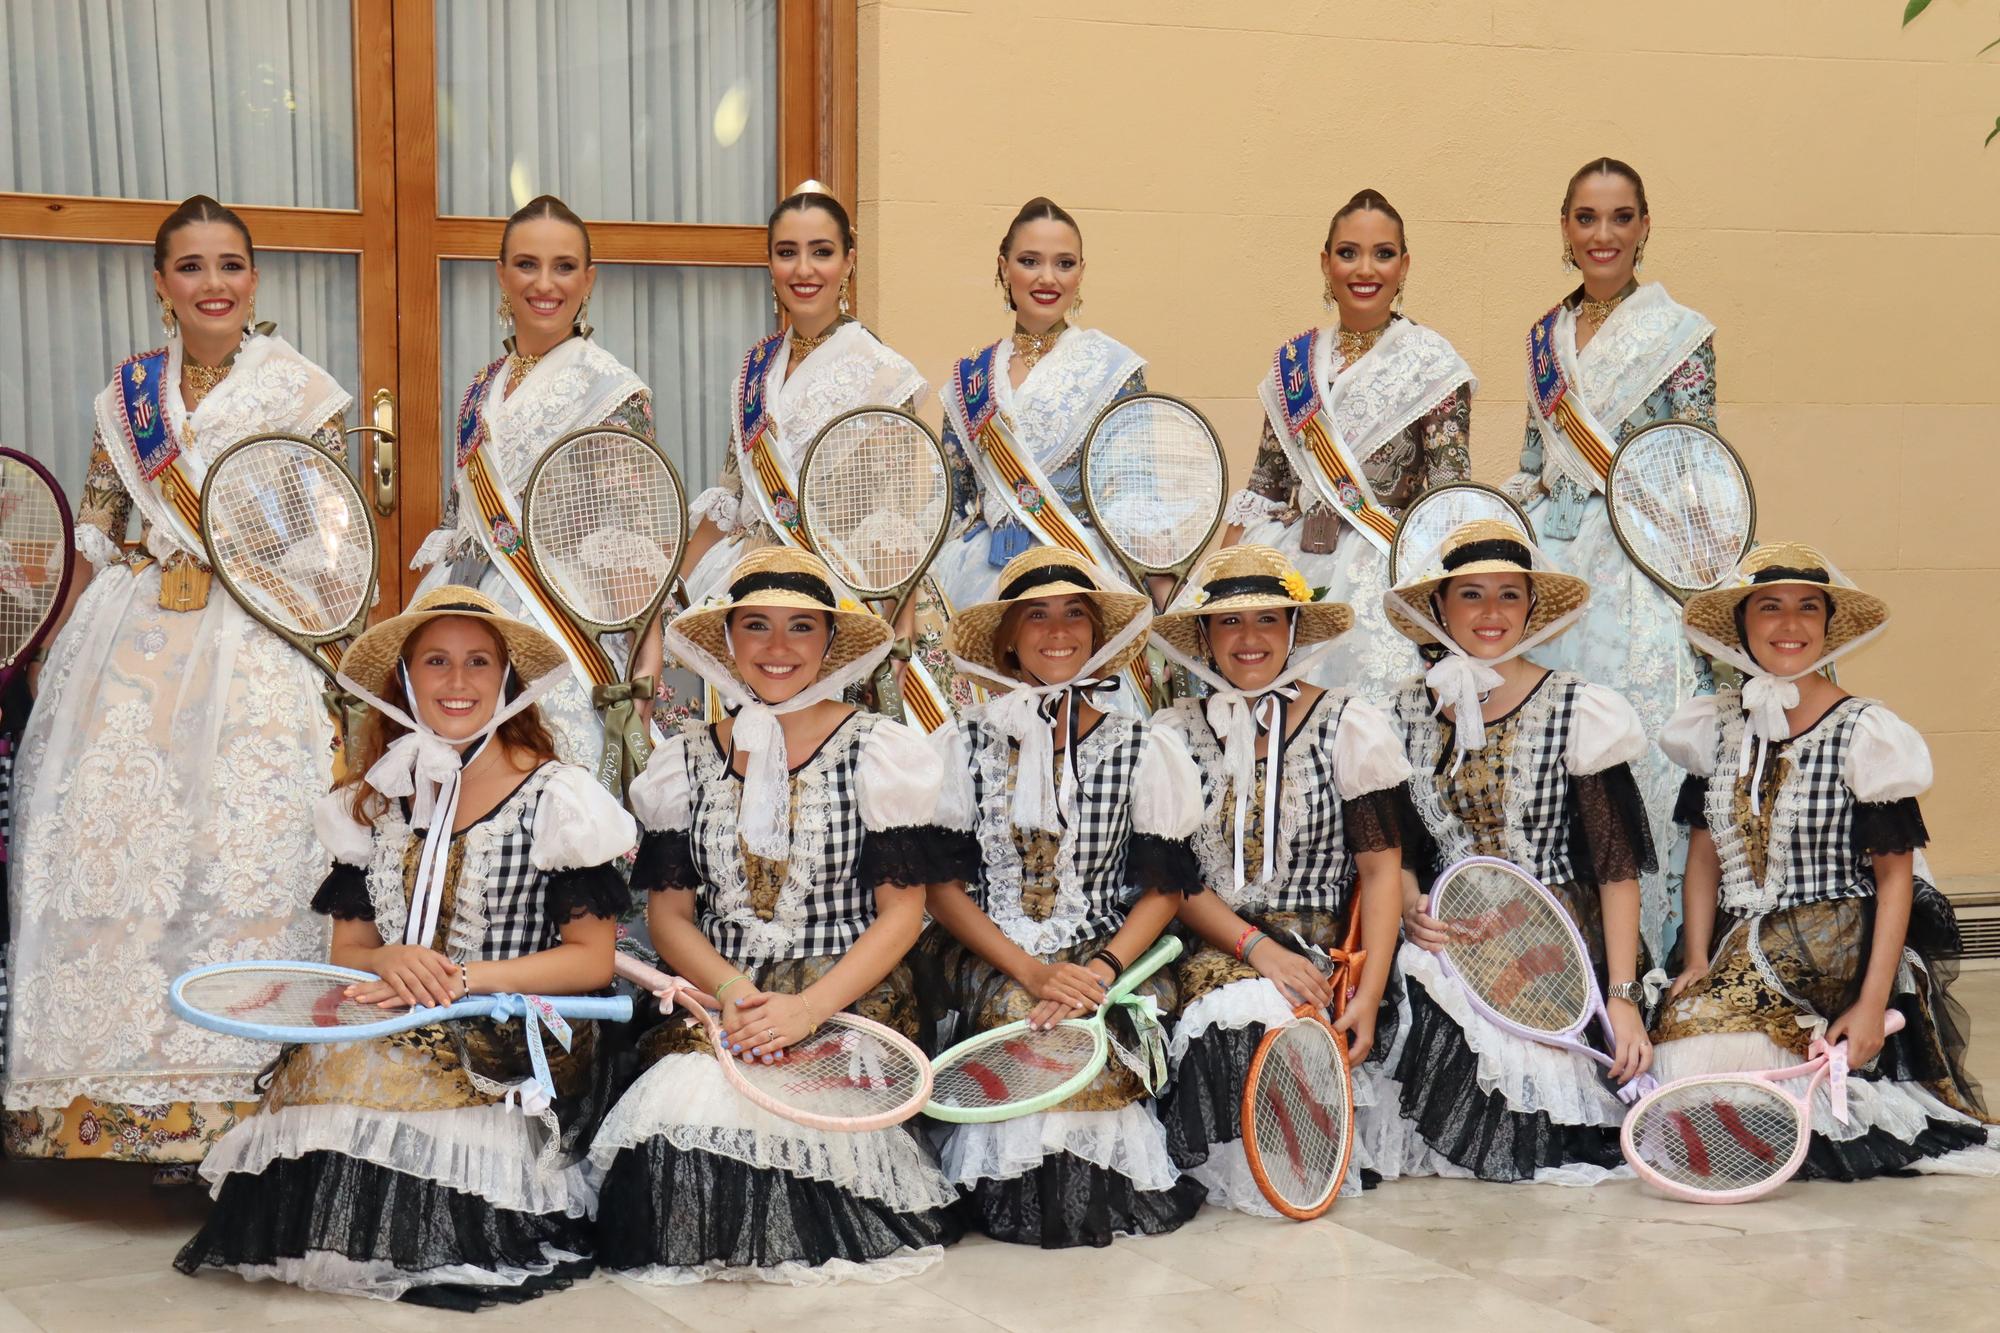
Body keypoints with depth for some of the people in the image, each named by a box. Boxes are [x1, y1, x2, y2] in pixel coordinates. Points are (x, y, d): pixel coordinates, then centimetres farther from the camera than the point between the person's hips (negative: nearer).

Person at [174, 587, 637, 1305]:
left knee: (353, 1084, -30)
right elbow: (348, 948, 15)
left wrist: (463, 978, -13)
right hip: (393, 1039, 5)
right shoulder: (376, 801, 14)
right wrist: (390, 962, -10)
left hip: (517, 1055, -4)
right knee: (316, 1072, -27)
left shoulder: (555, 798, 0)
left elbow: (591, 958, -3)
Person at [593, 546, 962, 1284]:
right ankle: (705, 1247, 1)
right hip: (715, 1000, 3)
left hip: (851, 1006, -3)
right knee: (680, 1096, -29)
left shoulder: (879, 751, 2)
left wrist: (807, 1009, -16)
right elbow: (668, 910, 10)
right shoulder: (687, 761, 12)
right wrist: (731, 988, -12)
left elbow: (901, 910, -2)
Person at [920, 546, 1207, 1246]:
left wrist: (1102, 970, -14)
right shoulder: (962, 746, 5)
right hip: (988, 965, 0)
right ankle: (1015, 1186, -10)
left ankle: (1100, 1189, -9)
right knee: (1024, 1026, -31)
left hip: (1111, 959, 0)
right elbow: (942, 886, 0)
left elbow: (1163, 887, 5)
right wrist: (1030, 971, -14)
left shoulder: (1144, 749, 7)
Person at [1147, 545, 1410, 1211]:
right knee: (1232, 1013, -32)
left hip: (1326, 960, -2)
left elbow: (1381, 869, -1)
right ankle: (1235, 1172, -8)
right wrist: (1256, 947, -15)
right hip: (1209, 955, 2)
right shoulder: (1172, 735, 8)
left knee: (1258, 1013, -33)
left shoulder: (1350, 727, 4)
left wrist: (1369, 995, -14)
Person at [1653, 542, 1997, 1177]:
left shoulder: (1865, 734, -7)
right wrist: (1697, 962, 0)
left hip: (1840, 958, -6)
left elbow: (1895, 876, -7)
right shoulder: (1717, 728, 8)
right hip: (1741, 953, 6)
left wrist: (1872, 1005, -14)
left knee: (1710, 1044, -24)